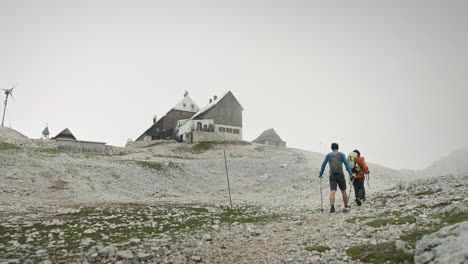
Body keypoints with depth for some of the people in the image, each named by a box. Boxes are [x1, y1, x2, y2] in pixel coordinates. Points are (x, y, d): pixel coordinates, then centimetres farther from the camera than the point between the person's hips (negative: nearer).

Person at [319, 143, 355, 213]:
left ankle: (332, 207, -27)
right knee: (343, 191, 15)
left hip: (332, 176, 1)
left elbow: (323, 165, 6)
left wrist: (320, 174, 14)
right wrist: (350, 173, -12)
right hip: (340, 175, 0)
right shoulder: (341, 154, 4)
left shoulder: (328, 155, 9)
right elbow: (346, 163, -7)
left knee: (332, 192, -9)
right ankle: (346, 206, 29)